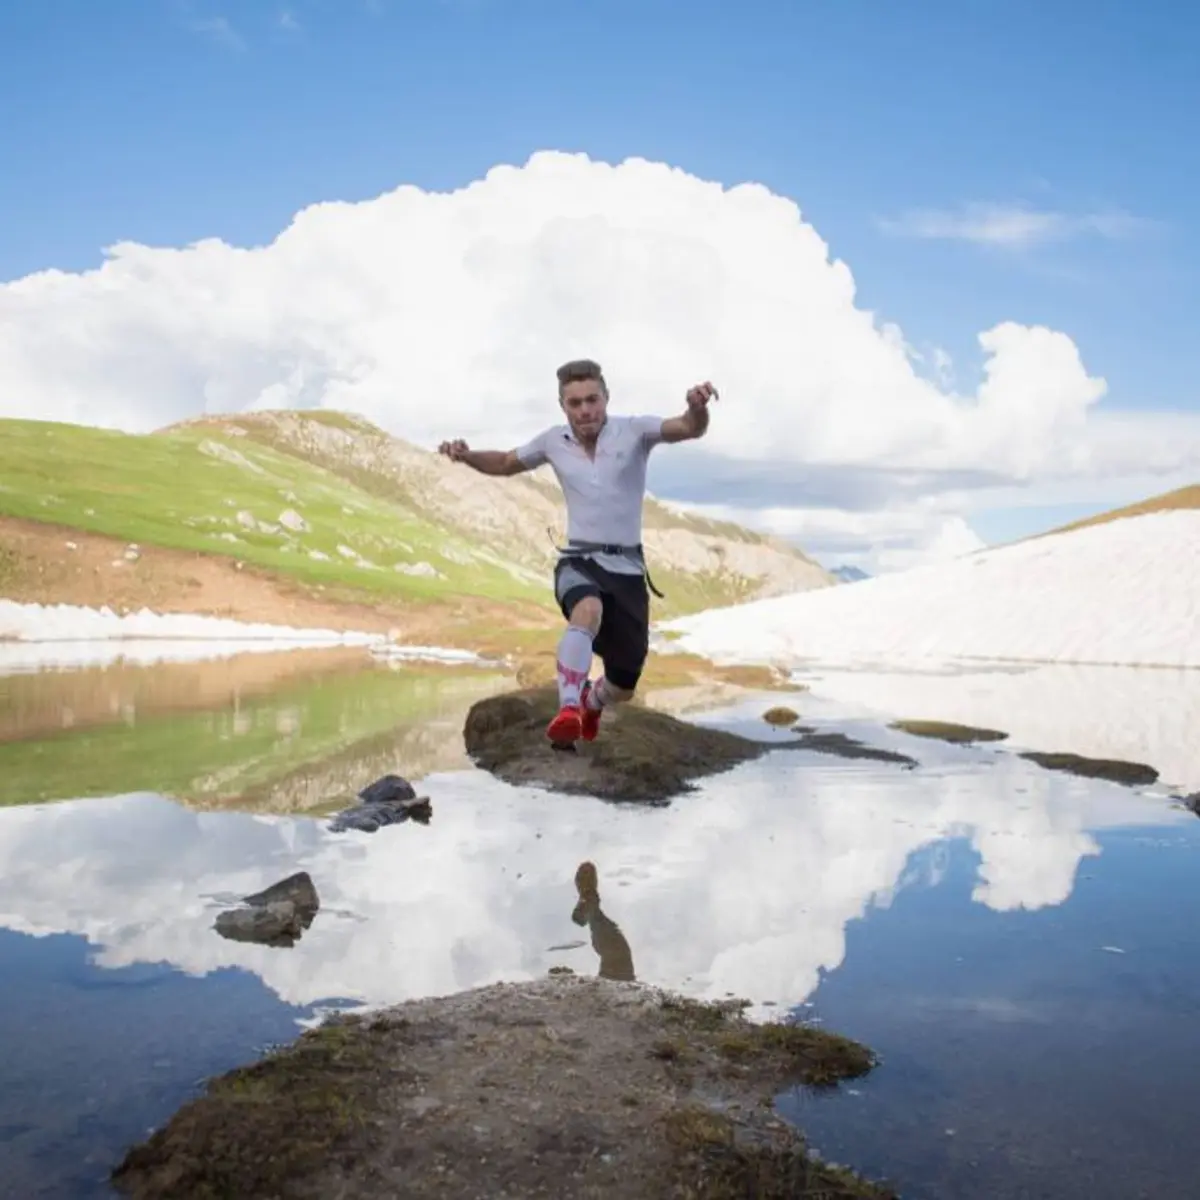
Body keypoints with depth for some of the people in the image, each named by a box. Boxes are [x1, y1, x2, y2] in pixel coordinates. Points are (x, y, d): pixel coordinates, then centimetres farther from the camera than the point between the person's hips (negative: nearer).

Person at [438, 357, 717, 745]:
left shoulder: (633, 431, -3)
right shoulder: (553, 441, 5)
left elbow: (690, 429, -18)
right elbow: (506, 463, 21)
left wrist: (697, 406, -41)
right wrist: (466, 455, 2)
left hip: (626, 567, 0)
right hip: (578, 561, 0)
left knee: (623, 688, 8)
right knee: (588, 609, -40)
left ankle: (592, 699, 44)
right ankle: (568, 710, -47)